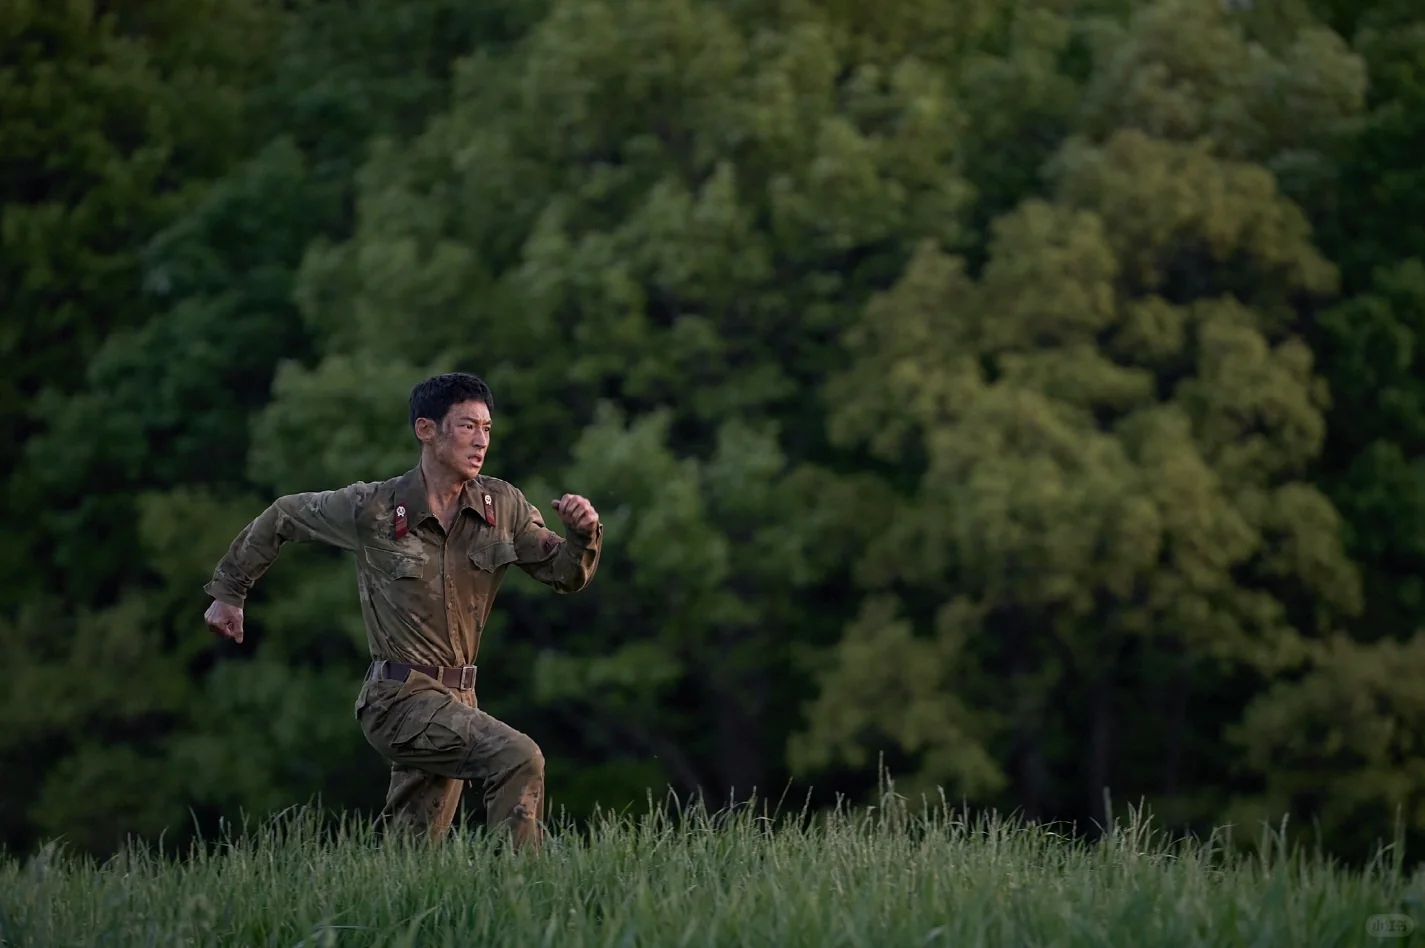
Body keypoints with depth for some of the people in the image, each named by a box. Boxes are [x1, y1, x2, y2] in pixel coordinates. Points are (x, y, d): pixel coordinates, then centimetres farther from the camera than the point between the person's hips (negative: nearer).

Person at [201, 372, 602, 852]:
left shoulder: (502, 505, 2)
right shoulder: (372, 510, -9)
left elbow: (566, 574, 4)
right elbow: (282, 517, 6)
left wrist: (583, 534, -18)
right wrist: (228, 593, 14)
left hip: (455, 702, 6)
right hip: (400, 698, -6)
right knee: (517, 758, -26)